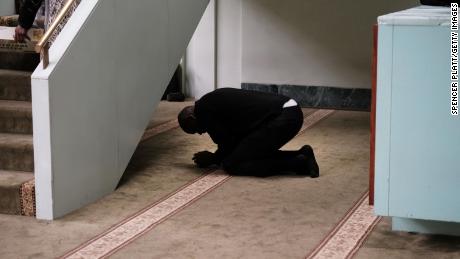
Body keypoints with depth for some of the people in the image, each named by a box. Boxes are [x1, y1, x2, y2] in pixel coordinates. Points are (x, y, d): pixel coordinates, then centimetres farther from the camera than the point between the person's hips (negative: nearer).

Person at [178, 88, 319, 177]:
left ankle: (298, 163, -7)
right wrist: (217, 157, 28)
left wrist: (212, 159, 18)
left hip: (281, 119, -10)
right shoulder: (214, 100, 28)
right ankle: (301, 156, 10)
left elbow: (227, 145, 1)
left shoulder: (202, 109, 0)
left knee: (231, 165, -6)